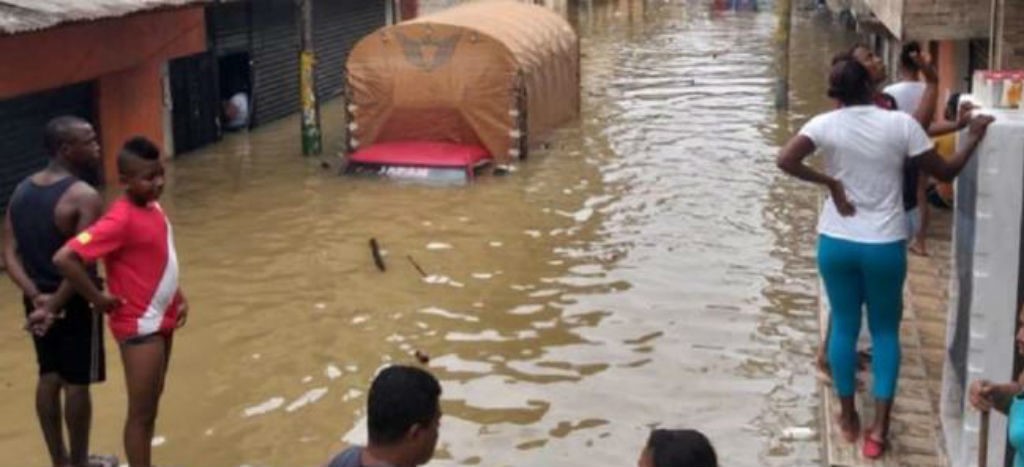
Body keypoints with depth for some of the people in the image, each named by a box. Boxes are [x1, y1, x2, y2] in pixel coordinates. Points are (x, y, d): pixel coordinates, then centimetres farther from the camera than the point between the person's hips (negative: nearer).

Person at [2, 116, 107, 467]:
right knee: (77, 382, 6)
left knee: (49, 376, 17)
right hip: (75, 302, -7)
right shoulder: (84, 197, -20)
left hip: (37, 301, 7)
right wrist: (55, 305, -18)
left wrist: (36, 296, -8)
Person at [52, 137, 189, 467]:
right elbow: (64, 258, -30)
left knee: (152, 403, 19)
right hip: (139, 327, -9)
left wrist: (178, 298, 9)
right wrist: (99, 299, -21)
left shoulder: (153, 208, 5)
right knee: (141, 413, -2)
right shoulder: (121, 220, -22)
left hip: (161, 320, 9)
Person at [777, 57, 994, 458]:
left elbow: (785, 161, -22)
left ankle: (849, 418, 25)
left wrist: (830, 182, -11)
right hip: (885, 245, -1)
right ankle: (879, 426, 8)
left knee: (844, 326, 15)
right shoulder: (900, 123, -8)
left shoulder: (825, 124, -7)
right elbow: (945, 172, -1)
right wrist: (975, 136, 13)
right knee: (885, 330, 13)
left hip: (836, 242, 1)